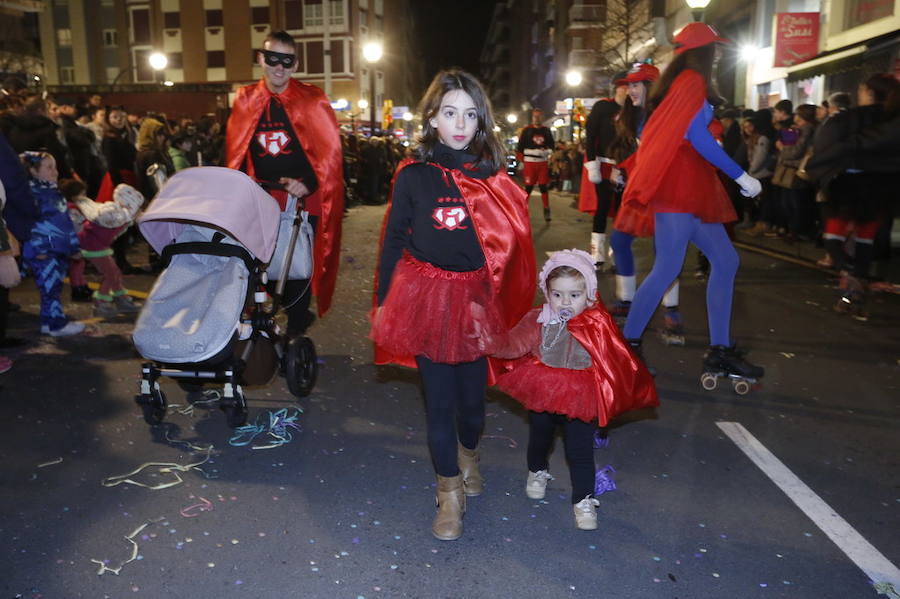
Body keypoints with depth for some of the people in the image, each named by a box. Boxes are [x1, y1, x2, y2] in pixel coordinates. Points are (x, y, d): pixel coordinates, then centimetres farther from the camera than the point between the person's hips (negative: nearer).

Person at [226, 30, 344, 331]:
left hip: (303, 201, -3)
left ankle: (295, 331, 21)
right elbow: (234, 153, 9)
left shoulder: (312, 100, -5)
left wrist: (307, 184, -20)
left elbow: (330, 151, -9)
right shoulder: (245, 100, 5)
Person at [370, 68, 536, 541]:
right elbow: (393, 241, 3)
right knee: (439, 399, 4)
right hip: (426, 300, -1)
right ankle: (449, 491, 21)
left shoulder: (492, 175, 2)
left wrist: (504, 303, 3)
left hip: (476, 301, 2)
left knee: (472, 393, 12)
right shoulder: (413, 176, -2)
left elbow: (509, 244, 6)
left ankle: (468, 454, 44)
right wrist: (383, 302, 3)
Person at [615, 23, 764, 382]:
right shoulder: (693, 81, -6)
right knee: (668, 269, -13)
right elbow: (697, 136, -17)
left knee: (725, 261, 6)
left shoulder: (678, 82, 22)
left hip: (689, 189, 10)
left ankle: (719, 351, 7)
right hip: (678, 187, -10)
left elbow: (653, 134, 21)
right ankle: (627, 344, -4)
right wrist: (740, 176, -14)